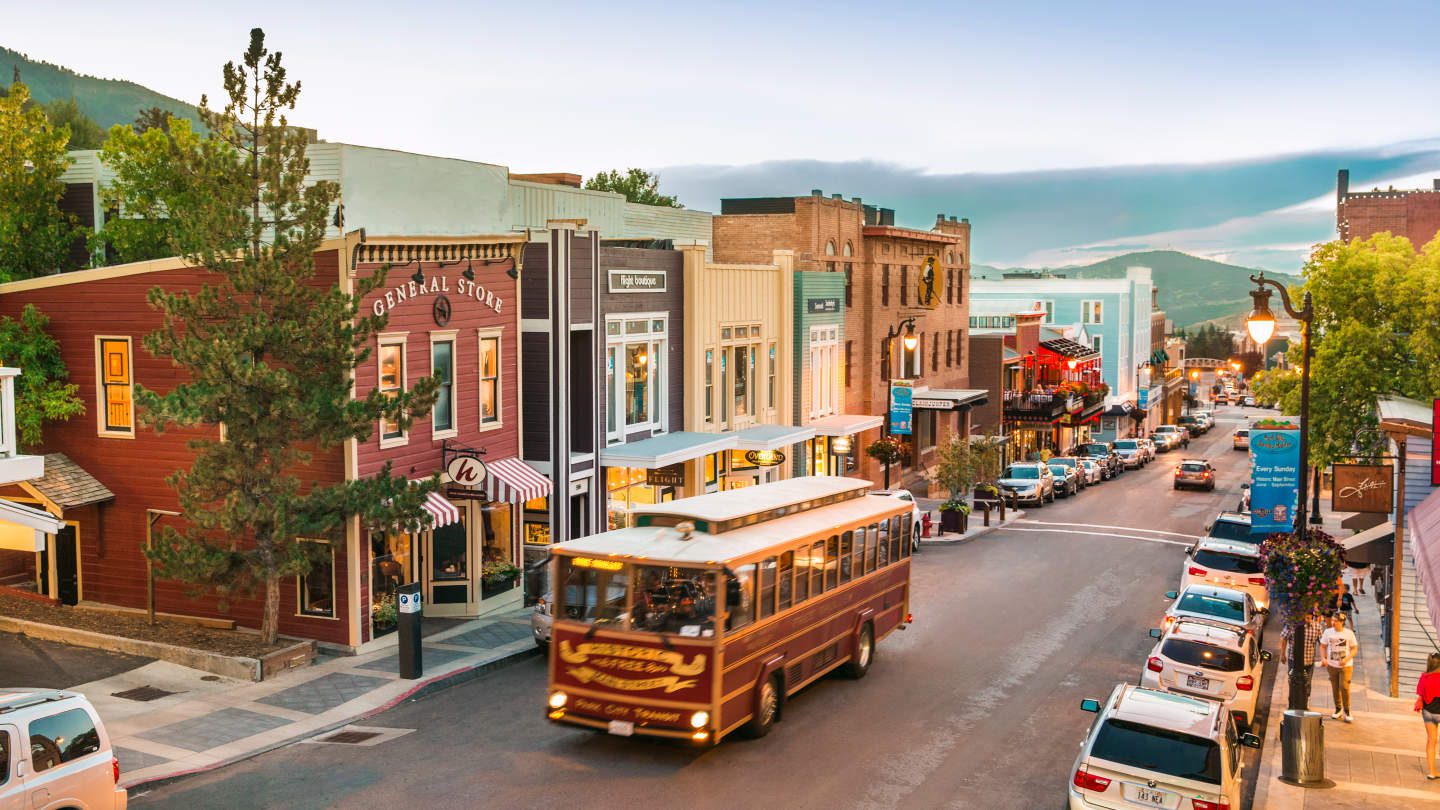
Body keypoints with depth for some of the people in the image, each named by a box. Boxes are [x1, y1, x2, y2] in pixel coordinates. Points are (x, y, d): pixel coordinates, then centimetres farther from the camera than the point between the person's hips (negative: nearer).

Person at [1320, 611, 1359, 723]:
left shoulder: (1349, 633, -7)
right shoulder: (1328, 632, -1)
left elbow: (1354, 649, -2)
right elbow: (1323, 646, 8)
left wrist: (1346, 659, -17)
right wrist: (1323, 658, -9)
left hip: (1346, 666, -3)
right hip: (1332, 665, 3)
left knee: (1344, 687, -10)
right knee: (1335, 688, 10)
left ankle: (1346, 711, 7)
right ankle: (1338, 709, 27)